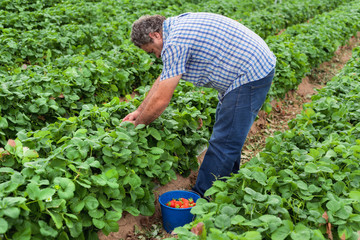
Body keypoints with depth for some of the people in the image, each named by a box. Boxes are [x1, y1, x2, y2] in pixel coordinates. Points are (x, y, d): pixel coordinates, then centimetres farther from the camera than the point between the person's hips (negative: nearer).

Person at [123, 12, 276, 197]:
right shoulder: (177, 25, 12)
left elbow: (161, 100, -17)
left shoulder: (174, 44, -20)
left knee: (223, 143, -5)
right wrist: (139, 111, 19)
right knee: (228, 135, 22)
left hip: (249, 76, -11)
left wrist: (137, 125, 0)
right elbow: (163, 78, 18)